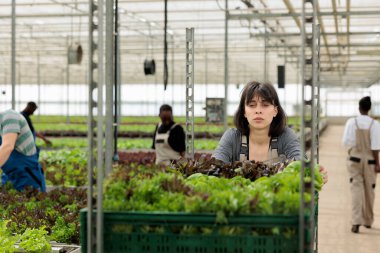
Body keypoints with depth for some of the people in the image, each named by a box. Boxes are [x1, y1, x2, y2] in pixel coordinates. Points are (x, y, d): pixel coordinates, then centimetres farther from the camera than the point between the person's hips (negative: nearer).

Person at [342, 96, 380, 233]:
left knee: (356, 189, -3)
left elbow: (346, 141, -8)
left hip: (355, 159, 0)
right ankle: (368, 221, 28)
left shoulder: (351, 122, -7)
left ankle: (356, 221, -18)